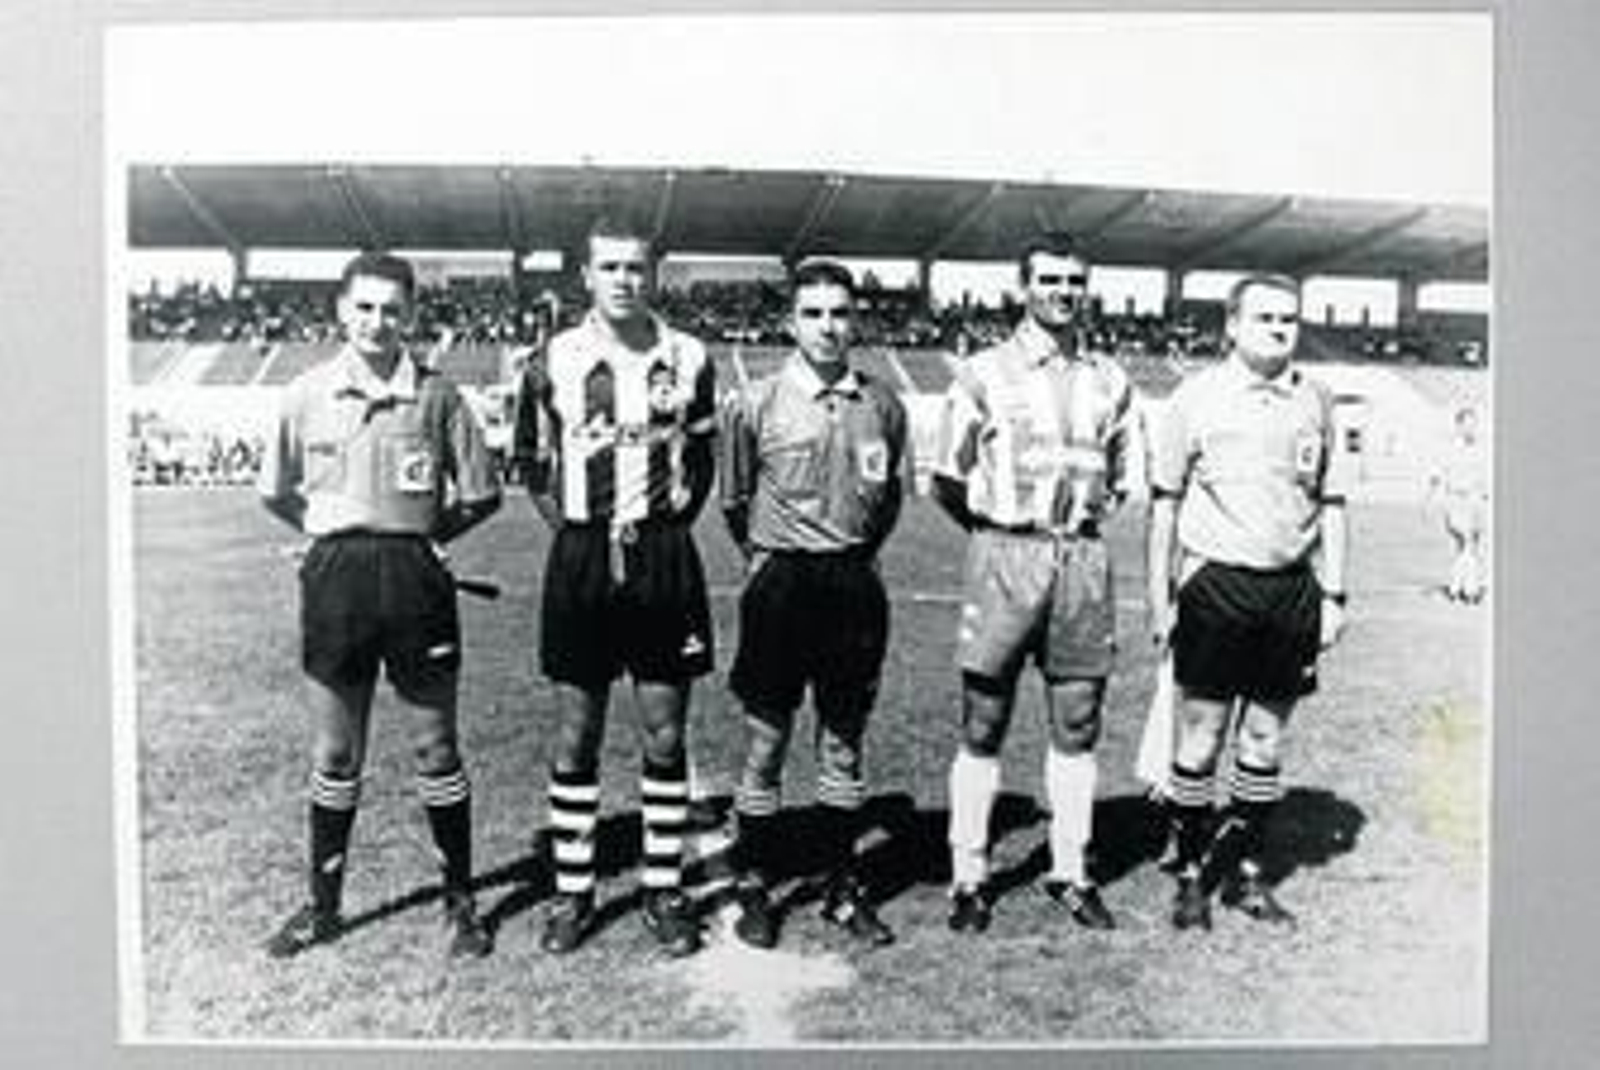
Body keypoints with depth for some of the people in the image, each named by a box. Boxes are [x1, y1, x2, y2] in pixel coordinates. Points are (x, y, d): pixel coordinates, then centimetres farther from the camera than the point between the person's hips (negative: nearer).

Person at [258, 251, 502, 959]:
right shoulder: (308, 393, 3)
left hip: (415, 578, -2)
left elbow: (482, 495, 3)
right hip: (335, 579, 2)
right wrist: (333, 535, 8)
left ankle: (460, 902, 20)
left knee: (435, 747, 7)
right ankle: (323, 906, 26)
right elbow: (276, 494, 13)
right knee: (334, 755, 11)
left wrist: (420, 535, 2)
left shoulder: (436, 396, -2)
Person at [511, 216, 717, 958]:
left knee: (665, 736, 5)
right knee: (576, 736, 6)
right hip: (581, 556, 0)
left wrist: (666, 528, 4)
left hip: (663, 557, 0)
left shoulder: (688, 360, 1)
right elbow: (529, 460, 11)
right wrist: (571, 529, 4)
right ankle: (572, 893, 19)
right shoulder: (553, 361, 0)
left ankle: (665, 890, 18)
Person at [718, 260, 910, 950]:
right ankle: (753, 889, 19)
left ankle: (843, 889, 24)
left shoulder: (882, 406, 3)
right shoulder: (756, 404, -4)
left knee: (844, 745, 11)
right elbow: (734, 500, 7)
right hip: (781, 582, -2)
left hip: (854, 583, 2)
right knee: (765, 745, 5)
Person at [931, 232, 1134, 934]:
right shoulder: (983, 374, 0)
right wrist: (1001, 529, 9)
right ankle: (969, 880, 12)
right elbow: (947, 483, 2)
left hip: (1084, 560, 4)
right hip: (1004, 557, -3)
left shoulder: (1110, 382, 11)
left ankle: (1070, 873, 21)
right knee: (982, 730, 1)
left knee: (1077, 728, 8)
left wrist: (1081, 522, 11)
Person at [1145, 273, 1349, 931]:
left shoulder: (1315, 401, 9)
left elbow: (1331, 503, 14)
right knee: (1200, 739, 1)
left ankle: (1245, 873, 24)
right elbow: (1165, 500, 1)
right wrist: (1160, 597, -2)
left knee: (1266, 739, 10)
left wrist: (1333, 593, 8)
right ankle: (1191, 876, 15)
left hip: (1293, 587, 4)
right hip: (1216, 582, -3)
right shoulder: (1198, 396, -1)